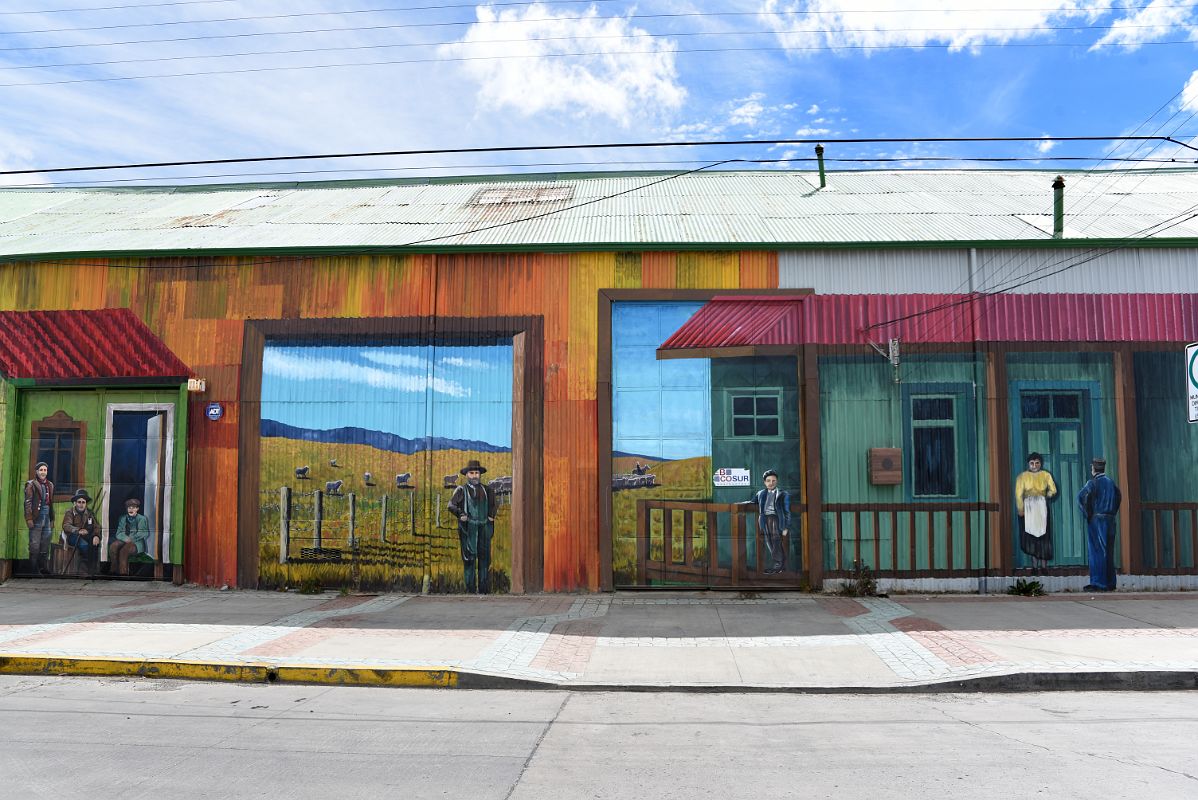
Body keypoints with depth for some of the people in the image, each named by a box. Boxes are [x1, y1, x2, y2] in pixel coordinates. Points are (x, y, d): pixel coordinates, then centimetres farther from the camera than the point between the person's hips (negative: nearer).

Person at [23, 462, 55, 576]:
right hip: (36, 518, -6)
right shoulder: (31, 484, -2)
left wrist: (52, 519, 15)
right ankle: (33, 569, 0)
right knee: (34, 545, -5)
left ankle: (42, 567, 13)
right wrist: (29, 519, -15)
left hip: (47, 518, 6)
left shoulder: (50, 485, 16)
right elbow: (28, 502, -8)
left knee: (45, 545, 7)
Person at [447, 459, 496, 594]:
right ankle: (470, 588, 2)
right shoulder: (461, 490, 4)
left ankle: (484, 588, 9)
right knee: (469, 558, -3)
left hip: (484, 527, 3)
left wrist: (491, 516, 12)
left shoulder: (486, 490, 14)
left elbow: (492, 505, 27)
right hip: (468, 527, -3)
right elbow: (451, 505, -6)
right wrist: (461, 515, -16)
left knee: (485, 557, 3)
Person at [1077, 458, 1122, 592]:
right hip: (1109, 520, 6)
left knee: (1096, 552, -4)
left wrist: (1086, 514, -10)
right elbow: (1119, 496, 26)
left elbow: (1081, 496, -21)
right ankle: (1110, 583, 13)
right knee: (1108, 552, 10)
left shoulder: (1093, 482, -9)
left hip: (1096, 520, -6)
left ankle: (1098, 583, -5)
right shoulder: (1110, 482, 12)